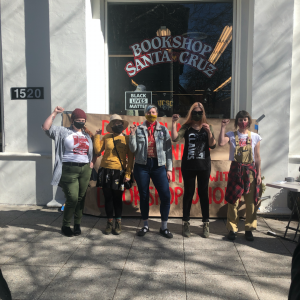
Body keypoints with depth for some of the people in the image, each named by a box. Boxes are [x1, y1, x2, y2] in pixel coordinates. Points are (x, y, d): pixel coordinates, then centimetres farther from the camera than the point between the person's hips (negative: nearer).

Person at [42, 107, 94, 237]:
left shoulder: (87, 135, 18)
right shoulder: (63, 132, 4)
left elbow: (93, 150, 25)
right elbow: (46, 127, -7)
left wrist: (92, 161, 9)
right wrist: (54, 113, -9)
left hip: (85, 169, 5)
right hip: (69, 169, -4)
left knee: (81, 198, 8)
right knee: (72, 199, -6)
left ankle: (77, 224, 21)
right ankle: (65, 225, 13)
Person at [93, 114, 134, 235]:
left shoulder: (127, 139, 4)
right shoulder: (106, 137, 8)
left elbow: (130, 157, 1)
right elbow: (97, 150, 0)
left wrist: (128, 173, -6)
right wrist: (97, 135, 1)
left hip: (119, 171, -2)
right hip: (106, 170, 2)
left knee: (117, 197, 5)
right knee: (108, 197, 8)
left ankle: (118, 223, 19)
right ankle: (109, 223, 20)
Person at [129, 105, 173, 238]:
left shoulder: (163, 130, 7)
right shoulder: (139, 129, 6)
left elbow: (168, 150, 5)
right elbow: (133, 149, 3)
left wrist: (169, 169, 0)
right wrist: (132, 135, -10)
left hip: (158, 166, 0)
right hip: (142, 165, 0)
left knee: (165, 196, -6)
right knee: (144, 196, 8)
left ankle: (164, 227, 10)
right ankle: (145, 225, 25)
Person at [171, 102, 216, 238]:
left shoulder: (208, 127, 8)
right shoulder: (186, 127, 4)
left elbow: (212, 145, -3)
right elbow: (175, 138, -13)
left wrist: (209, 132, -16)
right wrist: (174, 123, -19)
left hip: (204, 166, 1)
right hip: (188, 166, -1)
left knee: (203, 193, 6)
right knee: (188, 193, 5)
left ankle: (206, 224, 14)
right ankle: (186, 223, 14)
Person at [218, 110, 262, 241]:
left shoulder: (255, 137, 6)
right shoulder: (231, 135, 2)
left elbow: (257, 157, 7)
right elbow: (221, 143, -19)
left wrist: (258, 174, 4)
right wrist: (223, 127, -18)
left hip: (250, 170, 1)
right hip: (236, 170, -1)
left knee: (251, 202, 4)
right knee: (233, 201, 2)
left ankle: (249, 229, 19)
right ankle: (232, 229, 15)